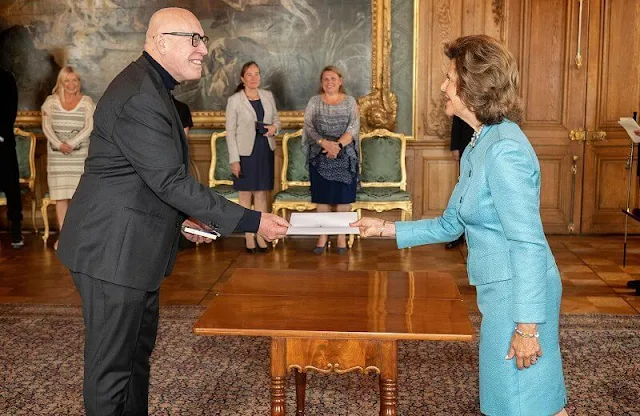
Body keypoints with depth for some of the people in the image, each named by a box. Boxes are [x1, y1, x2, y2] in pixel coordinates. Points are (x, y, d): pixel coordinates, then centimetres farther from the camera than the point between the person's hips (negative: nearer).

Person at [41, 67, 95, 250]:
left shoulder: (86, 101, 3)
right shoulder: (51, 101, 6)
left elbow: (89, 127, -5)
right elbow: (46, 127, -1)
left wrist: (71, 144, -15)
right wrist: (59, 144, -16)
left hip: (79, 154, -1)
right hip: (57, 155, 1)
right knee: (60, 195, 1)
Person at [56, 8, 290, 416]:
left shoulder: (151, 88, 12)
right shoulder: (139, 98, -22)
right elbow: (171, 181, -25)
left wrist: (185, 216, 9)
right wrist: (252, 221, -22)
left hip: (134, 248, 11)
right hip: (114, 251, -11)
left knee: (139, 348, 21)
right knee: (112, 362, 1)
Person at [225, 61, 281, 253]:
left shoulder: (268, 96, 6)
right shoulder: (234, 100, -6)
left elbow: (276, 119, 16)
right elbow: (230, 132, -7)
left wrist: (274, 127, -9)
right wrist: (234, 159, -12)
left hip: (266, 150, 4)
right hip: (246, 152, -4)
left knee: (262, 194, 9)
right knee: (246, 195, 4)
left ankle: (261, 235, 16)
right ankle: (248, 236, 12)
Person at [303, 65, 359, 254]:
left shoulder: (350, 101, 5)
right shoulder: (314, 101, 6)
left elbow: (354, 127, -5)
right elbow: (308, 127, -3)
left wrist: (338, 145, -18)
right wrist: (325, 143, -19)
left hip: (345, 156, 0)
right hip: (320, 156, 0)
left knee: (343, 196, 2)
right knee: (322, 196, 4)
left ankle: (341, 236, 12)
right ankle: (323, 235, 13)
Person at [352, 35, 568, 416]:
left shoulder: (504, 149, -20)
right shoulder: (479, 146, 10)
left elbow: (529, 243, -23)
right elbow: (450, 226, 16)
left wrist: (527, 325, -22)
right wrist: (387, 229, 15)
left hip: (520, 294, -9)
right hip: (501, 289, 9)